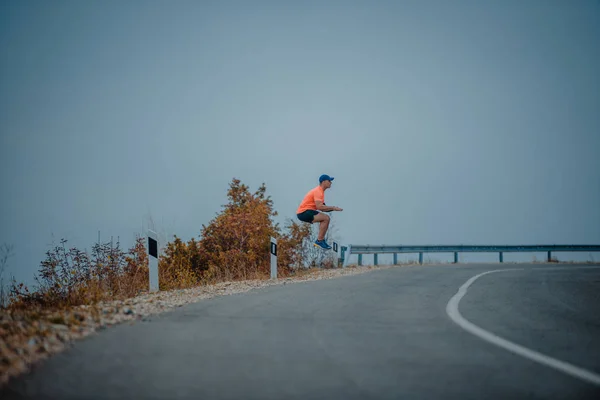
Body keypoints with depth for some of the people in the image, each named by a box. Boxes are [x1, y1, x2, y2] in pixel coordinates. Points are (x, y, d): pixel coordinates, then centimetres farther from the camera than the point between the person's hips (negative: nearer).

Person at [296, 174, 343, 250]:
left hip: (304, 212, 11)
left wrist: (333, 208, 1)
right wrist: (333, 208, -20)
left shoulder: (320, 191, 17)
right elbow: (319, 207, -28)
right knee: (326, 218, -19)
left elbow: (322, 207, 15)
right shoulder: (318, 191, -16)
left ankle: (321, 240, 12)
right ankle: (319, 241, -15)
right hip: (303, 212, -11)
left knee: (326, 219, 14)